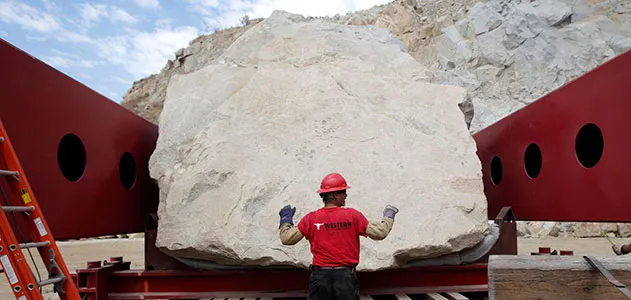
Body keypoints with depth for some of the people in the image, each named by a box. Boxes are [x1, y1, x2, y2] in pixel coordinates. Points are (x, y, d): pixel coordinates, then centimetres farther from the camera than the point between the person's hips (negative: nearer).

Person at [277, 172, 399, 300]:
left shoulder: (311, 218, -3)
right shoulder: (353, 215, -7)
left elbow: (286, 239, 2)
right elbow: (379, 233, -3)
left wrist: (285, 219, 20)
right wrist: (389, 216, 15)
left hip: (320, 275, 1)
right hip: (345, 275, -1)